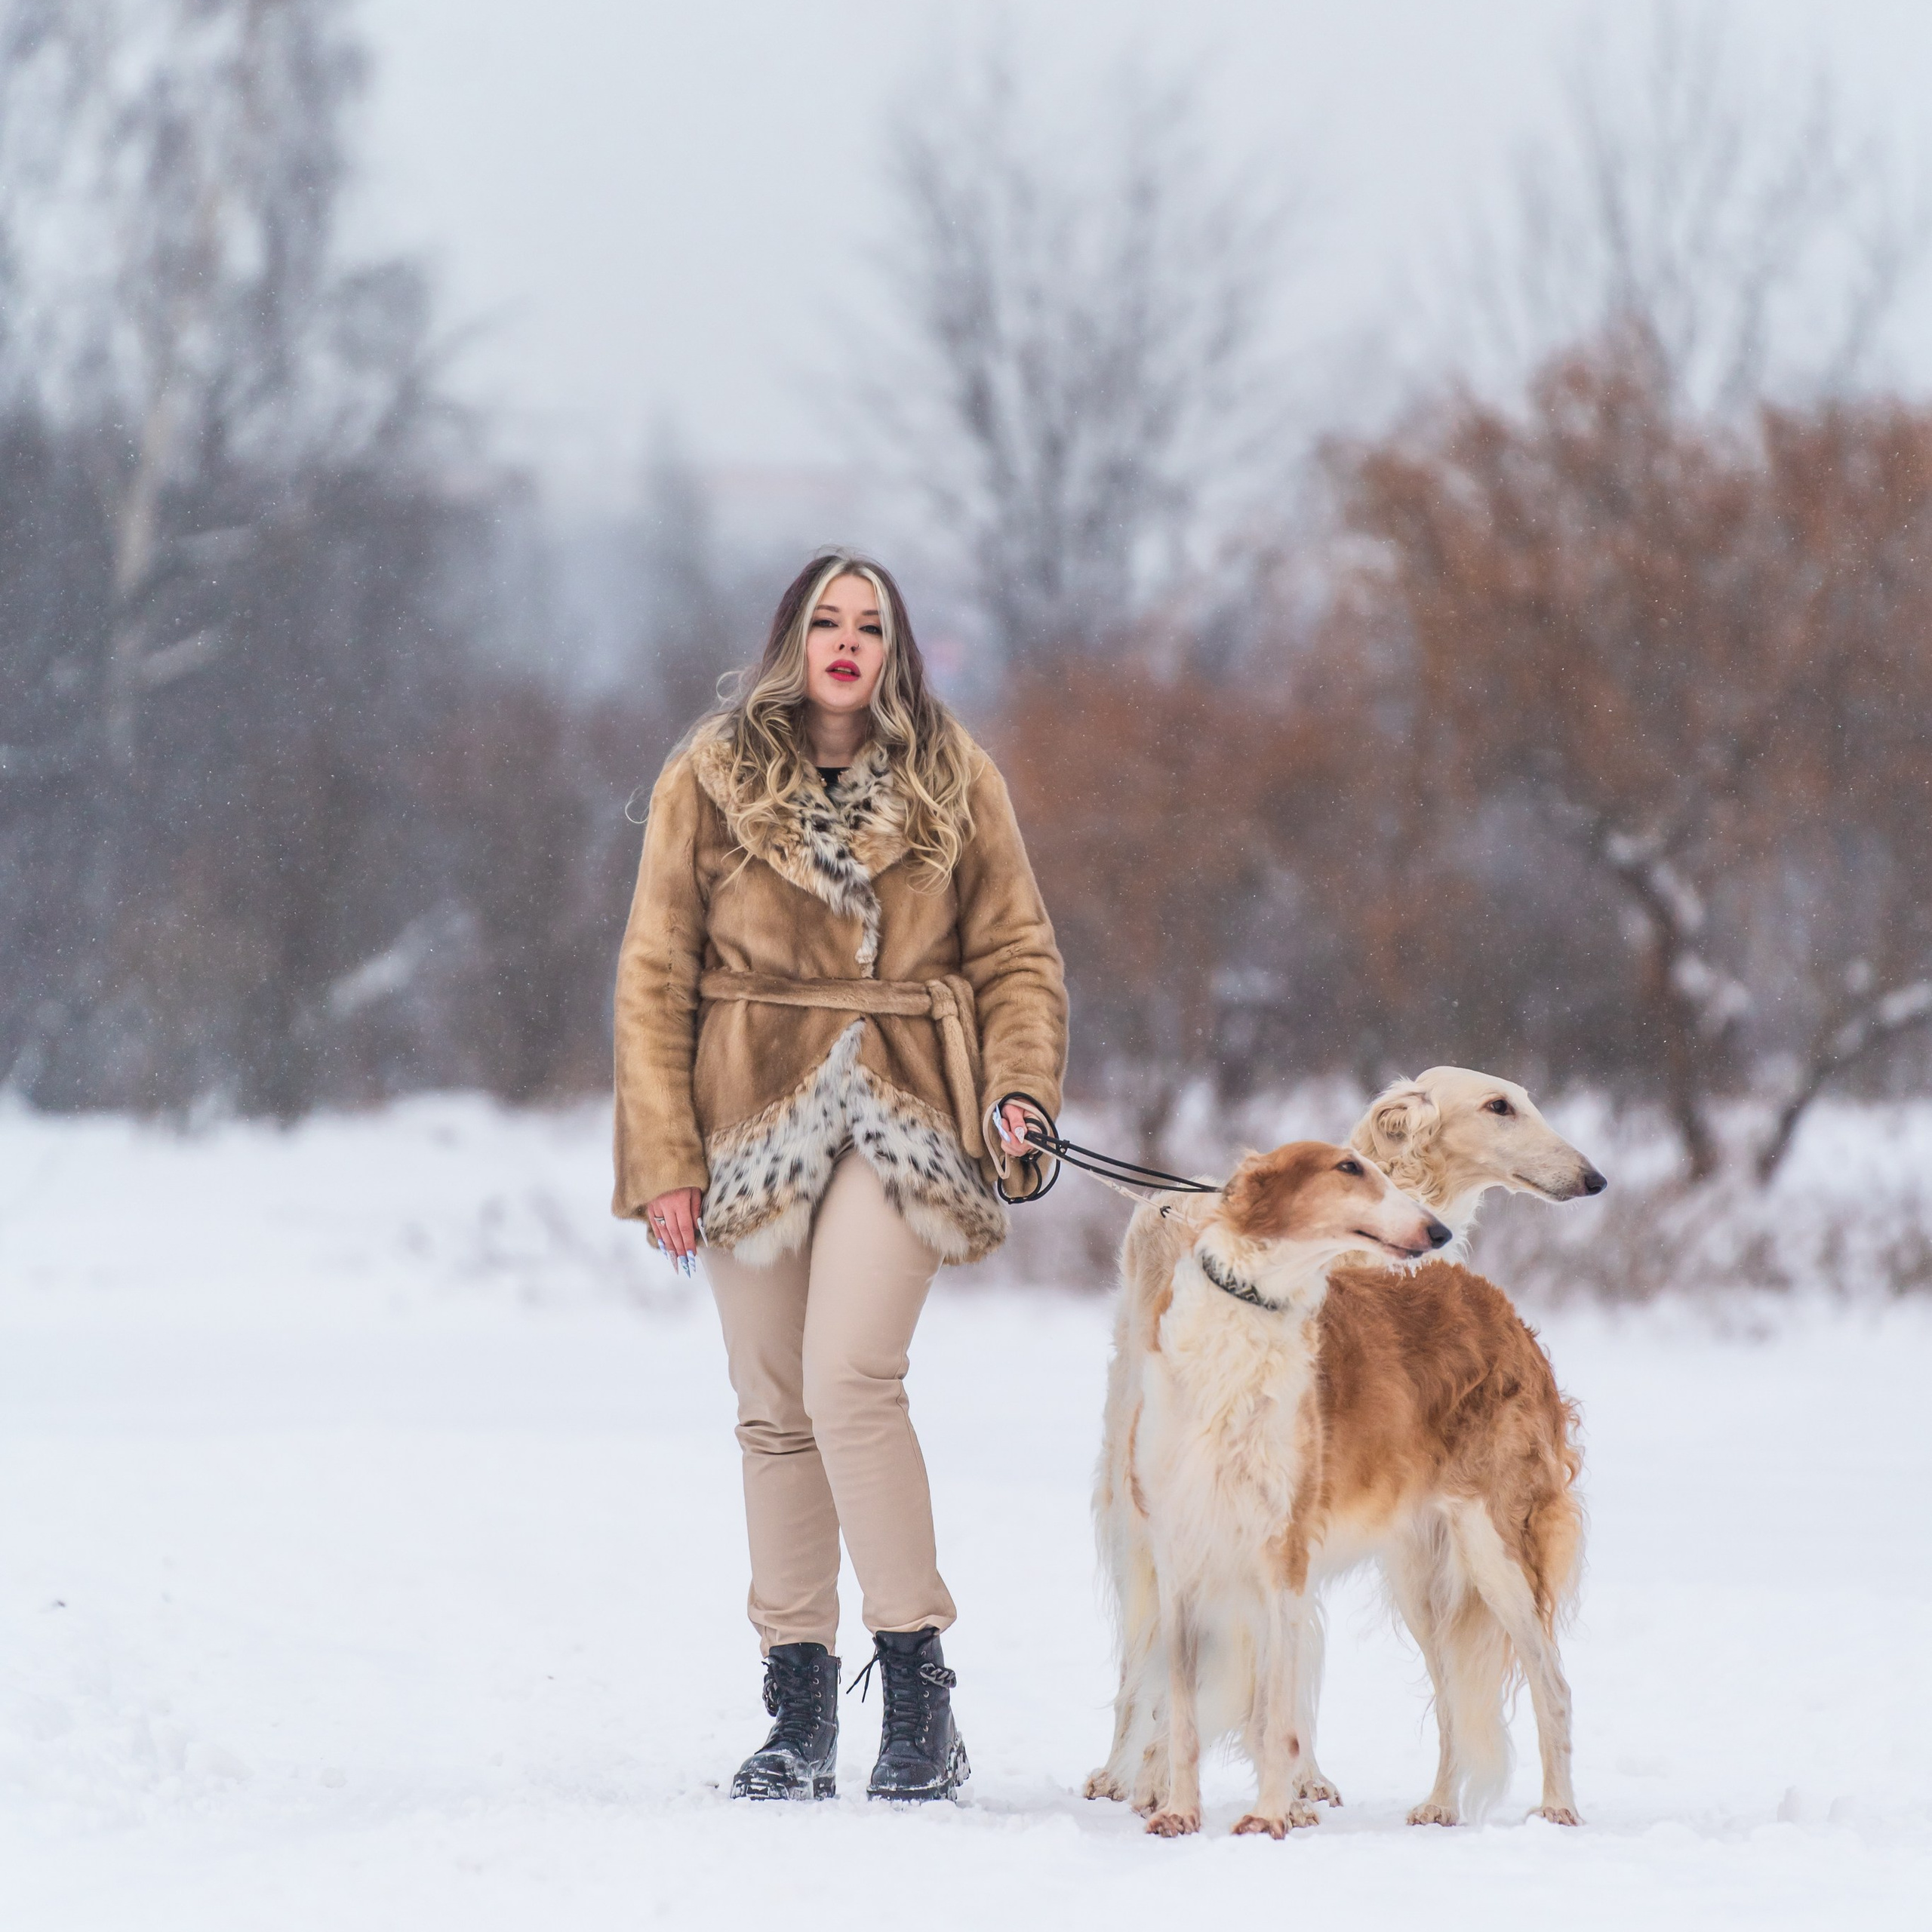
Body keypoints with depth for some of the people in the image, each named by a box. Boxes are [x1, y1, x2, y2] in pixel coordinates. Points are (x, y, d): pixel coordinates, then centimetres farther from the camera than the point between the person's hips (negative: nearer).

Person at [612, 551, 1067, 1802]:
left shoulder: (954, 782, 6)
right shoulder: (710, 782, 5)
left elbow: (1016, 952, 9)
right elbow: (655, 976, 4)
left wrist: (1022, 1089, -9)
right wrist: (662, 1159, -3)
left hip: (902, 1117, -2)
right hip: (756, 1120, 2)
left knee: (850, 1381, -18)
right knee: (776, 1409, 4)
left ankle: (919, 1694, -13)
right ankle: (799, 1709, 11)